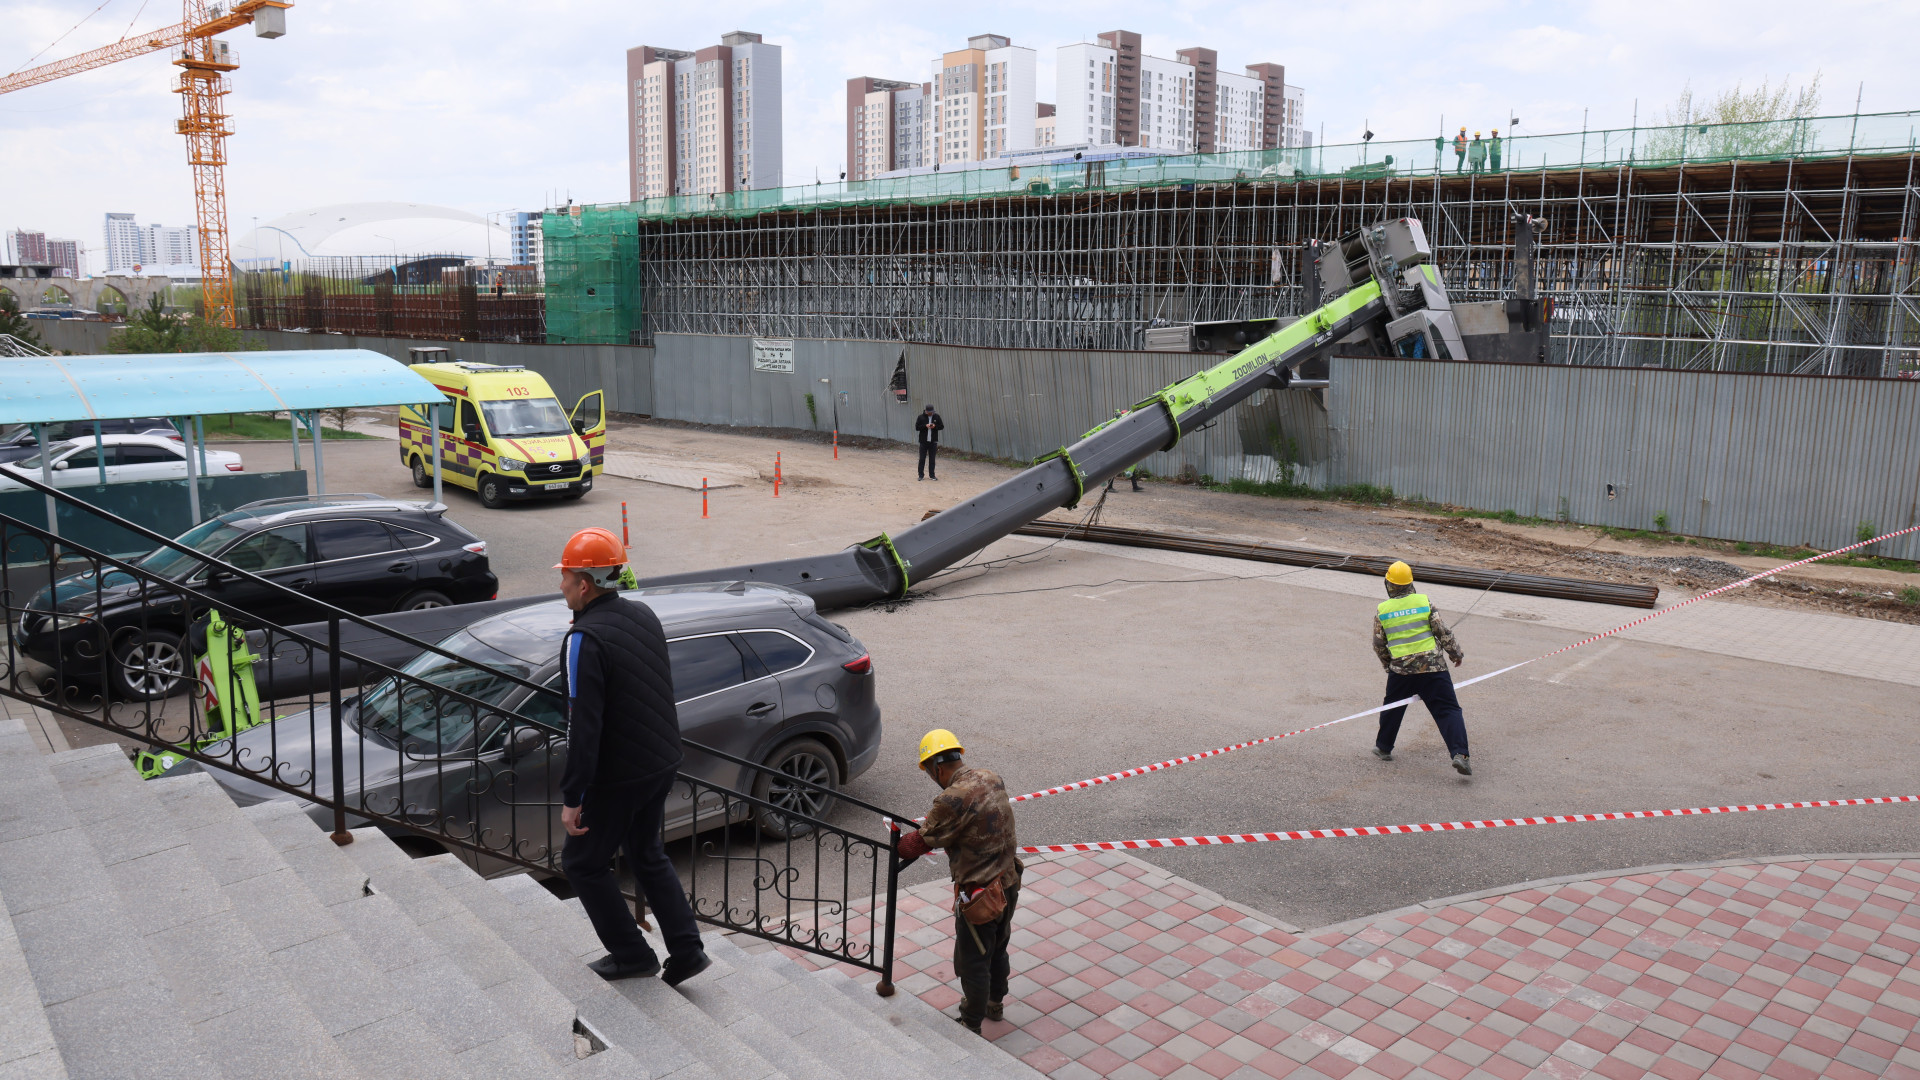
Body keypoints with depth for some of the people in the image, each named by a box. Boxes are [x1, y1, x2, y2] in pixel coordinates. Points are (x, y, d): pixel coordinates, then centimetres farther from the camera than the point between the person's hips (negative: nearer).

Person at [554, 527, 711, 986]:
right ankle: (686, 951, 21)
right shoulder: (644, 615, 4)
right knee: (647, 854, 23)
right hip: (661, 762, 8)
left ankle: (632, 955, 18)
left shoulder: (584, 640, -21)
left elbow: (584, 728, -24)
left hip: (618, 775, -8)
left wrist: (572, 798, -19)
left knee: (583, 862, 13)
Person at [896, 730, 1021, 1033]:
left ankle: (971, 1025, 29)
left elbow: (921, 842, -15)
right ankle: (995, 1003, 48)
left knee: (973, 960, 12)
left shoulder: (953, 800, -26)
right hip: (1009, 883, 8)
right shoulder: (992, 780, -1)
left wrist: (899, 845, 5)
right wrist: (933, 821, 11)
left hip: (979, 893, -8)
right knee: (997, 949, 28)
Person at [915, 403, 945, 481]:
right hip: (923, 441, -1)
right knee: (922, 459, 1)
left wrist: (935, 426, -13)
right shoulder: (921, 417, -1)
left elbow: (942, 426, 7)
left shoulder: (936, 416, 4)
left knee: (932, 459, 6)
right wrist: (925, 426, -18)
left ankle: (932, 475, 14)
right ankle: (921, 475, 8)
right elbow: (917, 427, -3)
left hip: (933, 442, 1)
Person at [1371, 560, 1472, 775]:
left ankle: (1383, 747, 34)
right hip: (1433, 667, -1)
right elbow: (1442, 632, -2)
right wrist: (1456, 653, 13)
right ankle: (1459, 754, -15)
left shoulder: (1382, 611, 2)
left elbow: (1379, 646, 8)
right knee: (1447, 710, -1)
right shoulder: (1424, 601, -2)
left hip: (1401, 669, 1)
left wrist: (1388, 665, 24)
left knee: (1392, 708, 22)